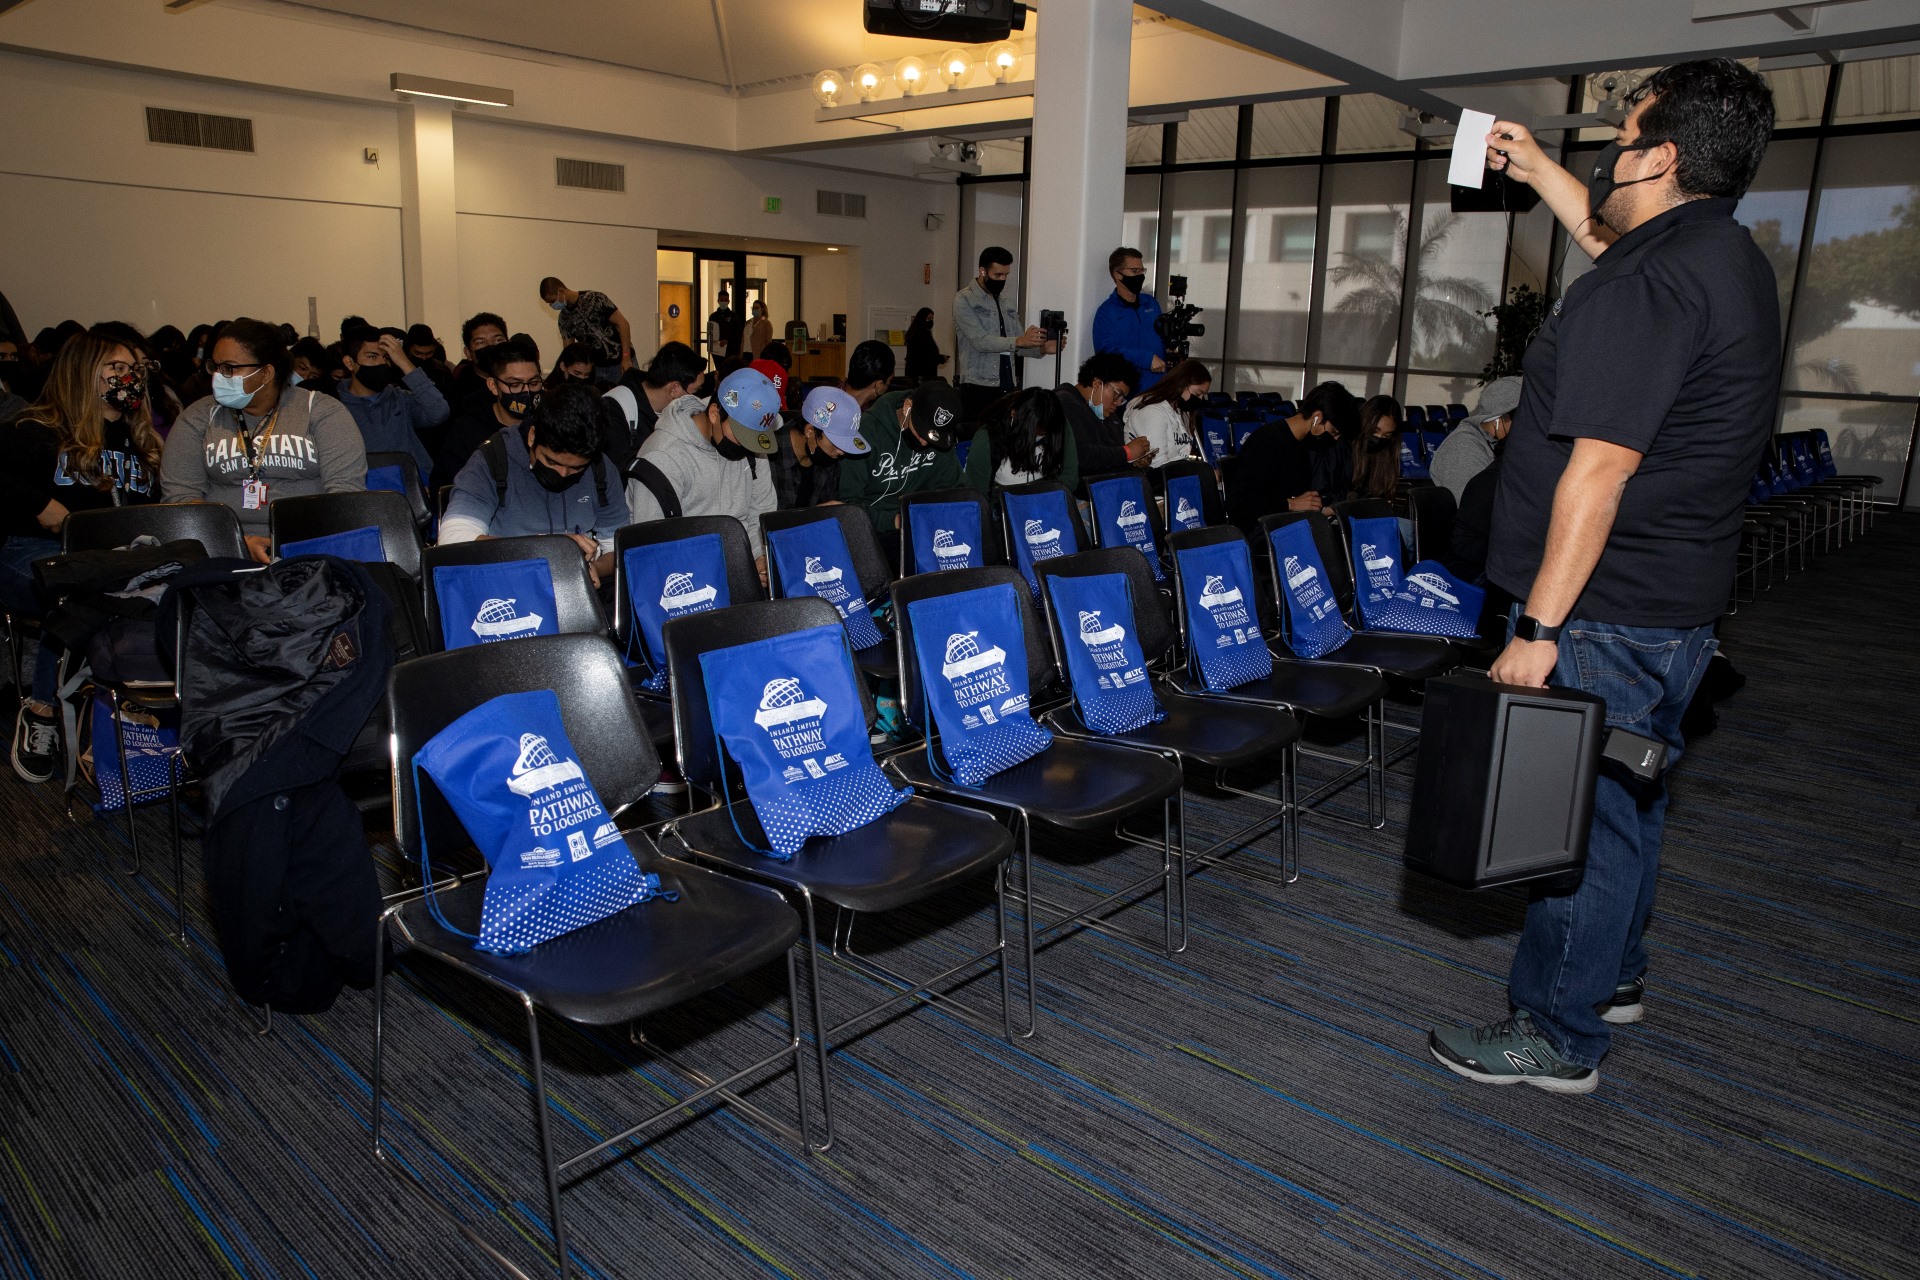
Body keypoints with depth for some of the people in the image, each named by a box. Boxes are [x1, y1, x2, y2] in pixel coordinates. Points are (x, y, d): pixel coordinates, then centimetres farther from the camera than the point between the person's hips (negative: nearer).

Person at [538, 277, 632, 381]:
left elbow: (623, 323, -13)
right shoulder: (564, 318, 4)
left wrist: (626, 357, -18)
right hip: (596, 367, 5)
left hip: (620, 362, -5)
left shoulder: (594, 298, -13)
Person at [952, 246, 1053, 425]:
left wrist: (1042, 348, -4)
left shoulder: (1008, 302, 18)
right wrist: (1019, 341, -24)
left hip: (1008, 386, 6)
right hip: (978, 387, -5)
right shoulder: (964, 300, -3)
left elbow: (1018, 346, 16)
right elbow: (980, 341, -15)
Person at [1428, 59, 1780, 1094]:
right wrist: (1537, 170, 37)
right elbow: (1611, 239, 34)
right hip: (1677, 607, 10)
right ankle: (1611, 976, 40)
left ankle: (1558, 1038, 15)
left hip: (1605, 618, -10)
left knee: (1578, 814, 1)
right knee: (1626, 796, 22)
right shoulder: (1727, 258, 11)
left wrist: (1540, 628, -23)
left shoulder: (1643, 288, -21)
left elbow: (1599, 470, -26)